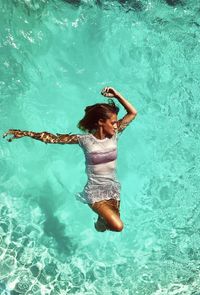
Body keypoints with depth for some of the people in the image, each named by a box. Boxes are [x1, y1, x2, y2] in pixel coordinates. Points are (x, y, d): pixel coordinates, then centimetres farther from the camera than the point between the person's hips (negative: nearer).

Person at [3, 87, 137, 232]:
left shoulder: (114, 135, -4)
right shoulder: (85, 139, -15)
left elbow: (133, 113, -2)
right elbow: (54, 138, -16)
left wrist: (117, 95, -12)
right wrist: (25, 133, -20)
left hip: (113, 188, 5)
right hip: (95, 191, -4)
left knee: (113, 223, 12)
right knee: (118, 226, -17)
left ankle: (102, 218, 46)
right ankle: (103, 219, 17)